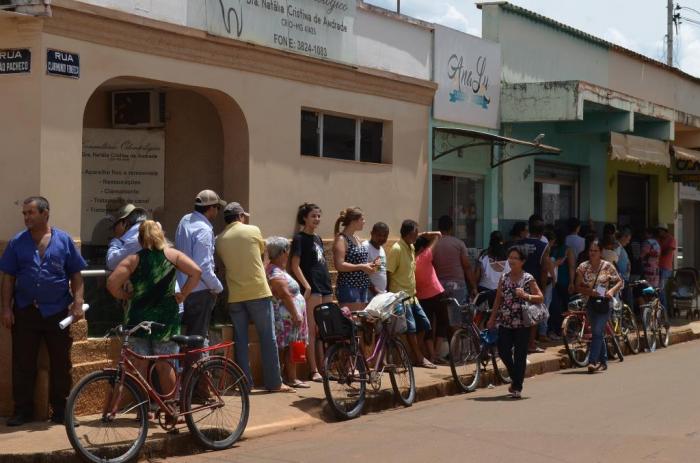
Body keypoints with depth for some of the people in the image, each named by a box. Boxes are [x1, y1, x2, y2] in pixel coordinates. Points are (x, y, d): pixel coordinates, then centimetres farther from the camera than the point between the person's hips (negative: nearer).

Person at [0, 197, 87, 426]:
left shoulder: (64, 240, 3)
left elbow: (75, 275, 5)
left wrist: (78, 302, -6)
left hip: (58, 312, -1)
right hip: (25, 312, 1)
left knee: (61, 364, 4)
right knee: (23, 364, 4)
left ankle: (60, 410, 14)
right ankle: (23, 410, 13)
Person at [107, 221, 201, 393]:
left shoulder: (132, 260, 1)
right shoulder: (172, 255, 3)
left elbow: (112, 283, -11)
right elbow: (196, 272, -8)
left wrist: (126, 296, 5)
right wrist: (183, 294, 1)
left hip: (139, 318, -1)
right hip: (166, 319, 1)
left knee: (140, 367, 5)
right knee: (165, 365, 8)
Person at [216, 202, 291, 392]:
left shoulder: (219, 240, 4)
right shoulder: (253, 230, -2)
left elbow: (224, 262, 13)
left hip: (234, 296, 3)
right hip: (258, 292, -3)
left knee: (240, 340, 9)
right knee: (268, 338, 3)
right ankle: (274, 382, 3)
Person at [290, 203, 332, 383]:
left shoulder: (317, 238, 19)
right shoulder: (299, 238, -5)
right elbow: (295, 265, -10)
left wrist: (329, 287, 17)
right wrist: (306, 285, -17)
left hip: (325, 288, 8)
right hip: (312, 289, -8)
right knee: (312, 330, -6)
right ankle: (314, 370, -6)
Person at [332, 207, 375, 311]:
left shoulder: (357, 239, 15)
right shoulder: (341, 239, -10)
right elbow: (339, 265, -20)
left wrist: (368, 265, 7)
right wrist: (361, 267, -18)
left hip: (362, 286, 9)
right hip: (348, 287, -9)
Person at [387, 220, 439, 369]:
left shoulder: (411, 247, 10)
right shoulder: (396, 249, -15)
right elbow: (388, 273, -16)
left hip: (411, 295, 9)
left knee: (424, 323, 9)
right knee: (411, 327, -7)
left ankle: (418, 355, 18)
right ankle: (419, 358, 0)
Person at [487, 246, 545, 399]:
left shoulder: (528, 279, -4)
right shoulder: (504, 277, 8)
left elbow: (541, 298, -5)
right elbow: (498, 299, 13)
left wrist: (525, 296, -21)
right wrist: (492, 319, 12)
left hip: (522, 323, -4)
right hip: (505, 322, 4)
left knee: (520, 355, 0)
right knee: (503, 351, -1)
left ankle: (517, 387, 8)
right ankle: (515, 377, 24)